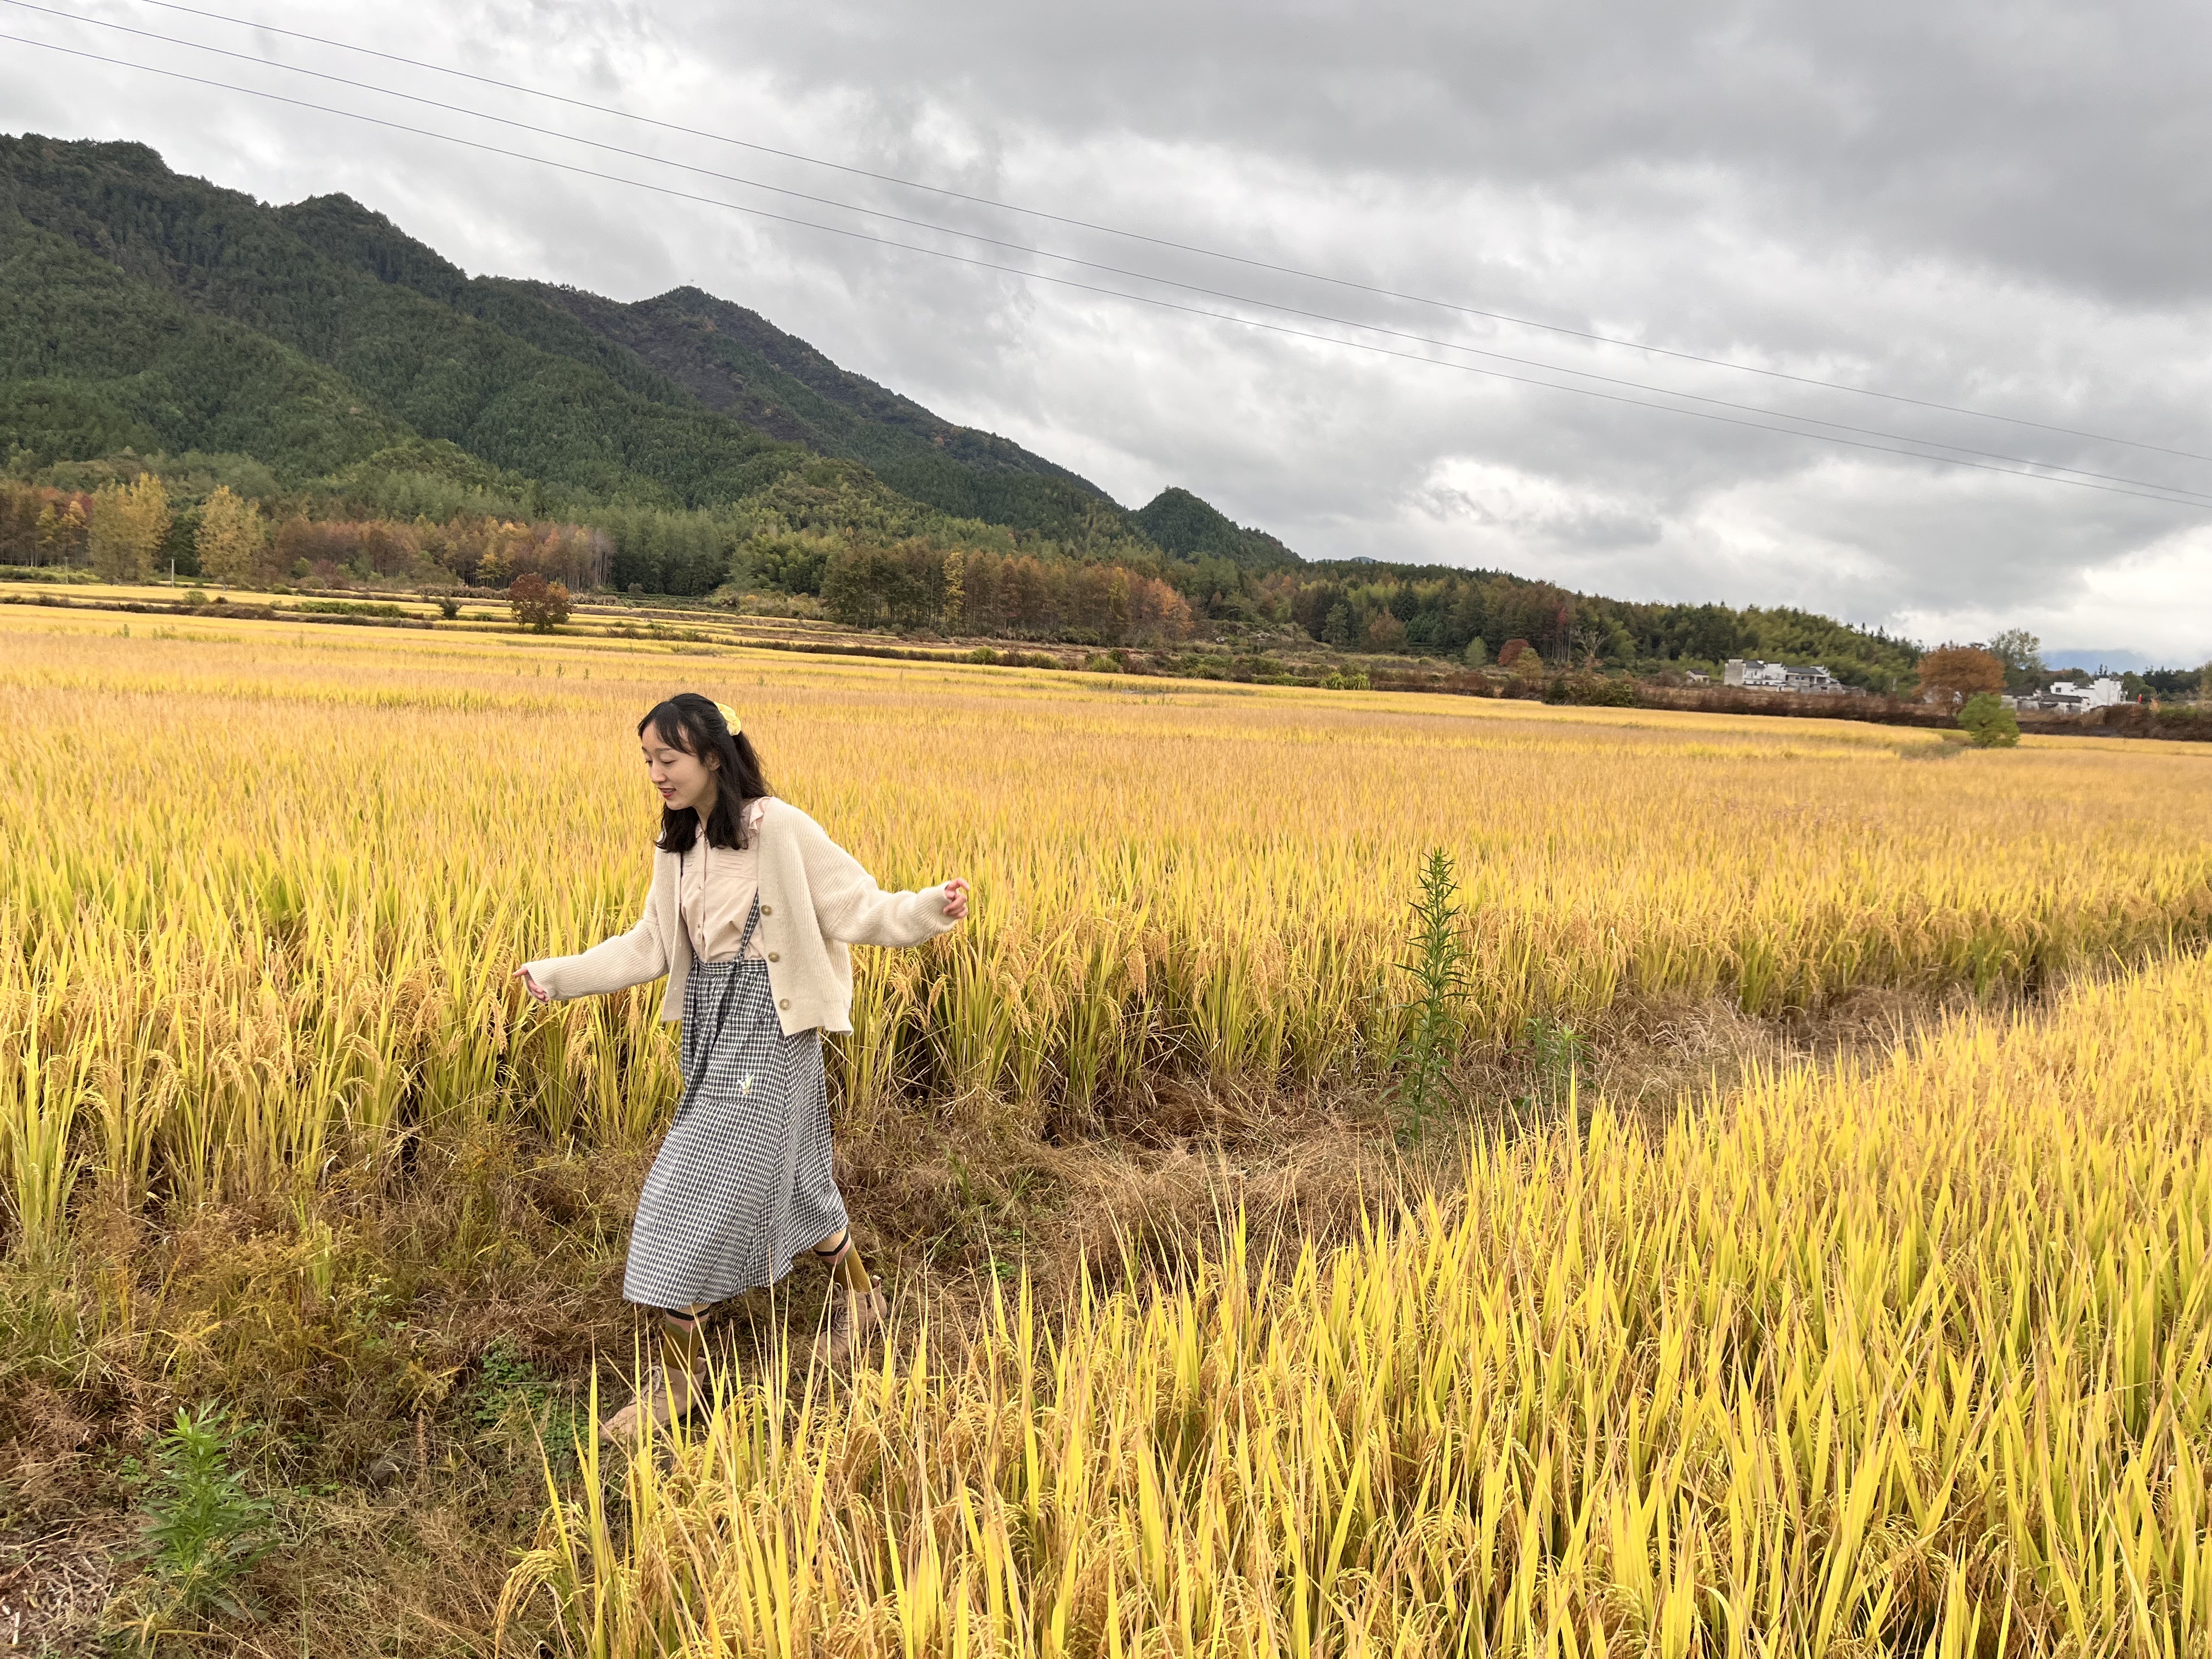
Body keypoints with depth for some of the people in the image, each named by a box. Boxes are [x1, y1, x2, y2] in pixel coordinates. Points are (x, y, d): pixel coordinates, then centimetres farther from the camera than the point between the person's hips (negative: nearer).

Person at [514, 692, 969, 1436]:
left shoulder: (780, 829, -14)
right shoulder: (677, 849, 8)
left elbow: (856, 909, -13)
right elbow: (651, 947, 13)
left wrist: (929, 910, -30)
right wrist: (558, 975, 9)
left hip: (769, 1026, -7)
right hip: (710, 1027, 7)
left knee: (698, 1193, -7)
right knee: (779, 1175, 19)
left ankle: (677, 1375, 6)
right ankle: (856, 1295, 45)